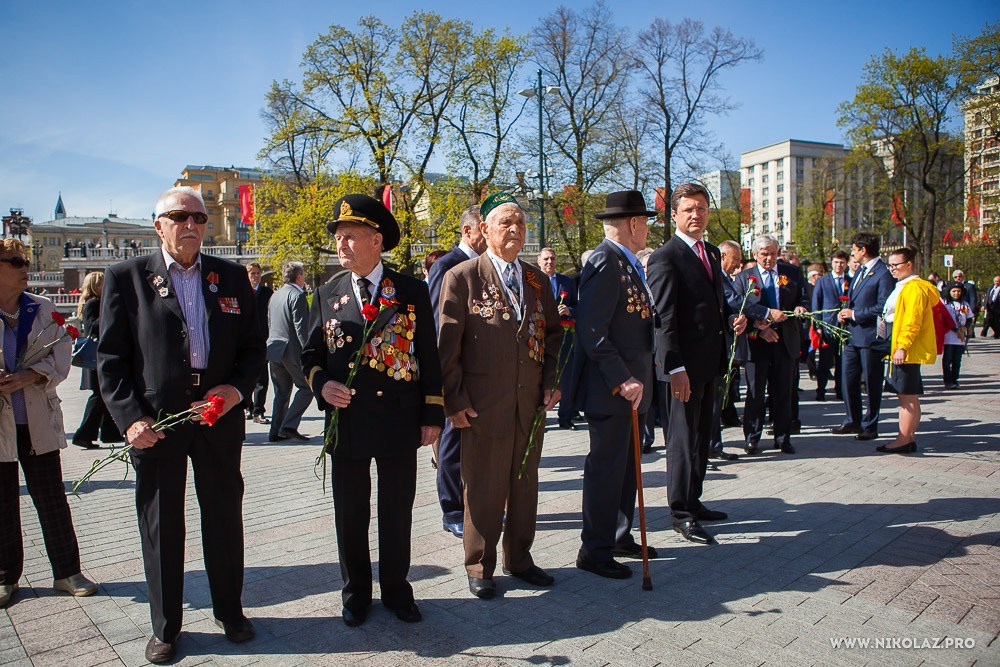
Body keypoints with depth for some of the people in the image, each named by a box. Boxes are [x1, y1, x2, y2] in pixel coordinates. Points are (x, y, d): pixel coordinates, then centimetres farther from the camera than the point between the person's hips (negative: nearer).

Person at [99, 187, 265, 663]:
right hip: (155, 420, -2)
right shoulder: (126, 277, 0)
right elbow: (110, 357, -2)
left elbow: (252, 346, 8)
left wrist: (238, 388, -9)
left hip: (219, 415, 2)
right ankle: (165, 627, 28)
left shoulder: (232, 277, 7)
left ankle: (230, 610, 33)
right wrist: (130, 418, -11)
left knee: (225, 517, 13)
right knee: (160, 525, 10)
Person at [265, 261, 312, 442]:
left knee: (281, 392, 13)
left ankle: (276, 431, 13)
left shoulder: (275, 295, 15)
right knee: (306, 387, 1)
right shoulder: (298, 295, -10)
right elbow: (301, 327, -16)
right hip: (292, 350, -8)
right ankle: (289, 425, -7)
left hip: (274, 348, 8)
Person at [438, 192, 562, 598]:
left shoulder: (537, 279, 12)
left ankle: (518, 559, 33)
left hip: (531, 403, 5)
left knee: (525, 485, 15)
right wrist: (455, 401, -10)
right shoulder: (462, 277, -4)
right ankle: (479, 568, 23)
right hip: (483, 407, -5)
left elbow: (552, 333, 18)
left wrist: (551, 381, 6)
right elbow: (448, 344, -6)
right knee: (484, 490, 5)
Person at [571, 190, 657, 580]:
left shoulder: (627, 262, 14)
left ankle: (620, 536, 33)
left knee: (626, 465, 19)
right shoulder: (605, 262, -17)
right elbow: (590, 330, -24)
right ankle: (594, 551, 14)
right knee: (606, 468, 0)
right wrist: (622, 380, -25)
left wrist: (638, 377, 15)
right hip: (611, 388, -10)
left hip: (632, 384, 10)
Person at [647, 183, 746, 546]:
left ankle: (693, 502, 31)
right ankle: (681, 514, 11)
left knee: (701, 436, 17)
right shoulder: (665, 257, -12)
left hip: (710, 361, 9)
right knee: (683, 438, 0)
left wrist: (732, 317, 3)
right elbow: (663, 319, -18)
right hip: (685, 365, -9)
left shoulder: (711, 253, 15)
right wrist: (674, 367, -24)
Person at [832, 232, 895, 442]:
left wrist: (854, 314, -15)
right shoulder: (860, 271, 15)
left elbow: (883, 307, -20)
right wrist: (844, 312, 4)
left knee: (872, 384, 4)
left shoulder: (883, 274, -14)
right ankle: (853, 421, 25)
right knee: (848, 380, 12)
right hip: (852, 335, 9)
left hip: (870, 337, -8)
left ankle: (870, 426, 15)